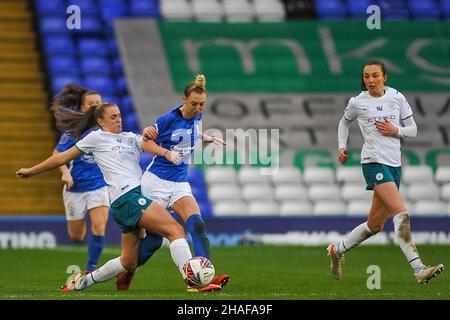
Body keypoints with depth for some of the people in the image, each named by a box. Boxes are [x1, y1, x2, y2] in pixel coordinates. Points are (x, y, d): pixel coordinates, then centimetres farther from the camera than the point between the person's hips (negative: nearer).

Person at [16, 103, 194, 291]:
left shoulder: (131, 138, 22)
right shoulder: (96, 138, 6)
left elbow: (148, 145, 2)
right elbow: (62, 158, 13)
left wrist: (168, 153, -21)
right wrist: (31, 171, 19)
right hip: (126, 196, -7)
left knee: (129, 262, 12)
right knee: (175, 230, -20)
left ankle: (83, 281, 28)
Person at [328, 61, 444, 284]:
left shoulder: (397, 98, 7)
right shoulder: (357, 102, 2)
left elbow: (413, 130, 11)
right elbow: (344, 122, 22)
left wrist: (395, 130, -7)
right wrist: (342, 146, 10)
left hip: (394, 165, 5)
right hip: (374, 162, -5)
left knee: (375, 225, 12)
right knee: (401, 214, -22)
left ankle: (337, 251, 34)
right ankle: (419, 270, -29)